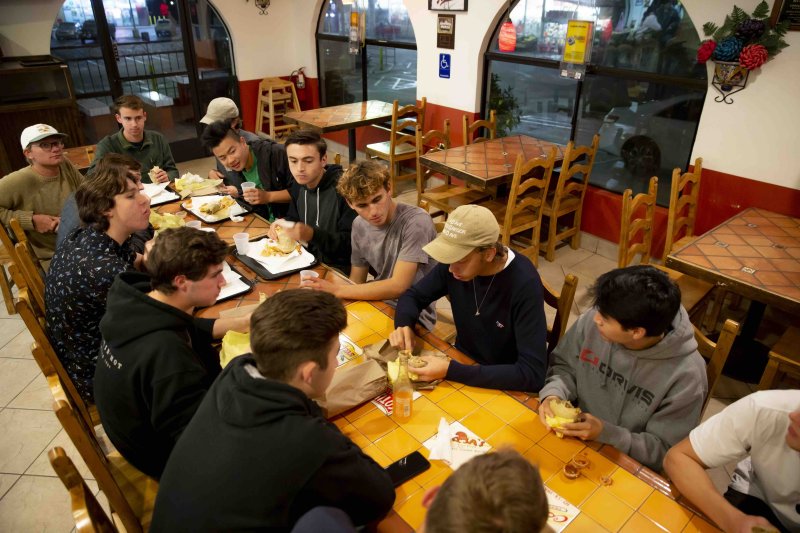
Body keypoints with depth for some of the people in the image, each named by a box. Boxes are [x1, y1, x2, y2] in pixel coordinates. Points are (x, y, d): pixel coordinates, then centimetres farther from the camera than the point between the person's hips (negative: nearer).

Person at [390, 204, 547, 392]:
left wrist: (451, 371, -34)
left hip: (505, 387, -5)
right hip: (462, 361, 5)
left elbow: (533, 373, -30)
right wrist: (404, 325, -18)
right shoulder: (456, 260, -12)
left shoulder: (524, 284, -28)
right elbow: (413, 295, 3)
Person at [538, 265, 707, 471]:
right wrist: (553, 394, -17)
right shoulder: (592, 322, -14)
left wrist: (607, 434, -25)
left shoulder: (686, 375, -22)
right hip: (571, 438, 4)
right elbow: (564, 365, 3)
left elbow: (665, 451, -13)